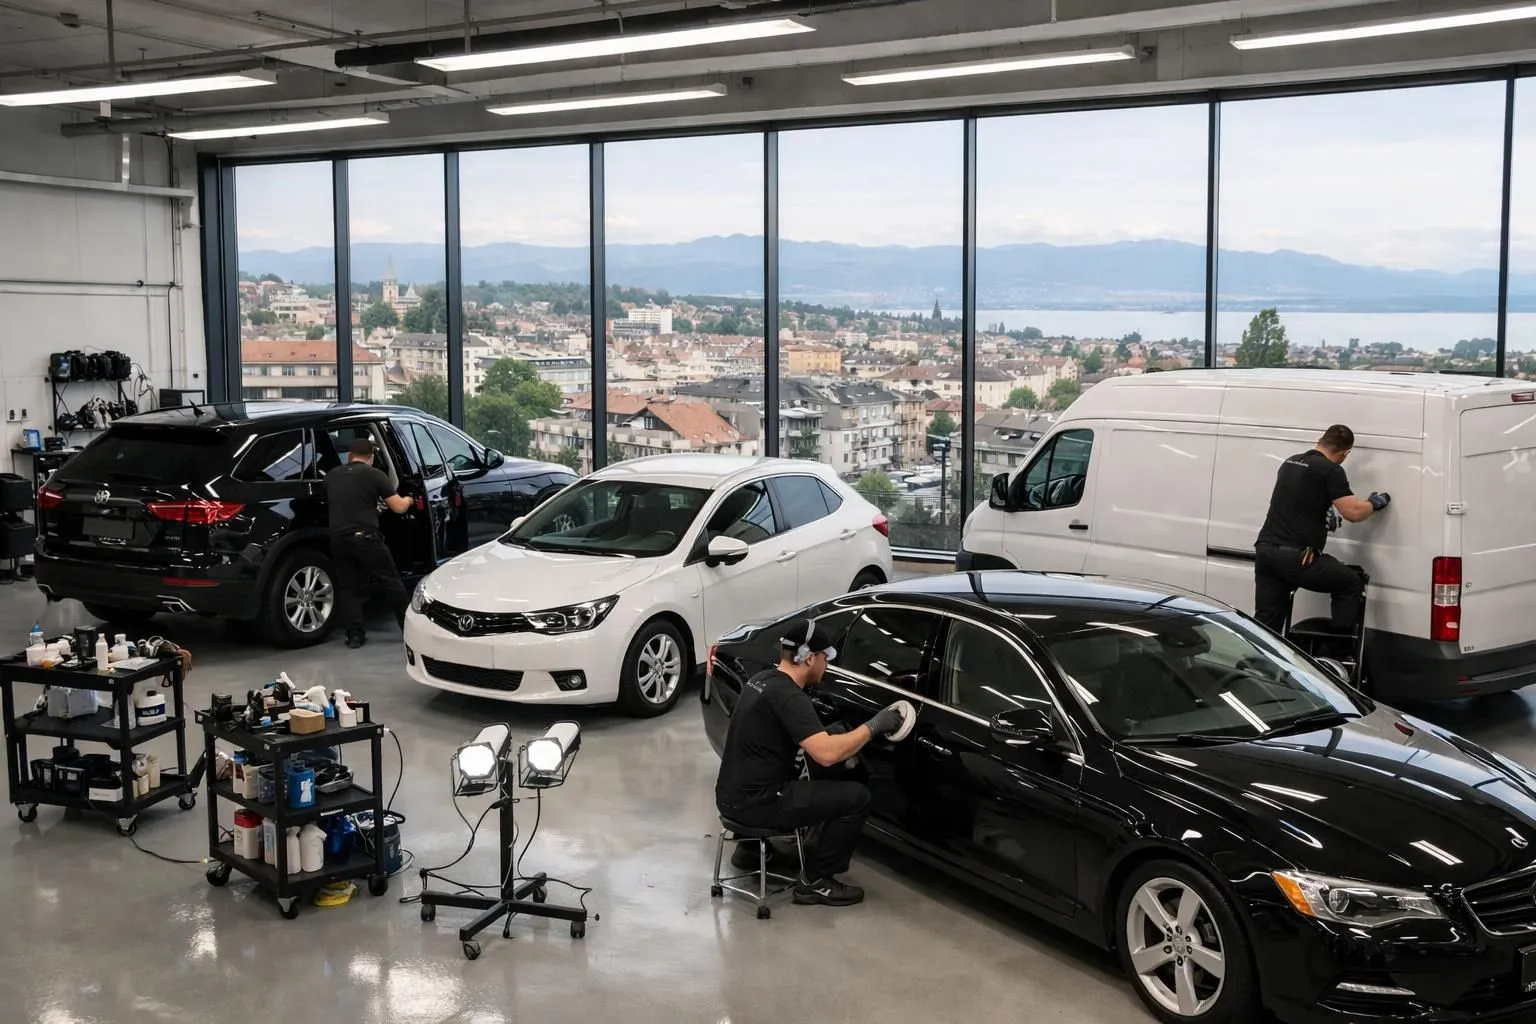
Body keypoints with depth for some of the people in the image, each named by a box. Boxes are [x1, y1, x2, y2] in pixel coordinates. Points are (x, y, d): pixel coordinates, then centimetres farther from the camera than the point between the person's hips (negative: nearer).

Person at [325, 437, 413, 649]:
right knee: (391, 582, 7)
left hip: (338, 538, 3)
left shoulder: (331, 476, 15)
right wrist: (408, 500, 26)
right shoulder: (374, 475, 2)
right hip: (365, 537, -3)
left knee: (348, 587, 12)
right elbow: (398, 508, 3)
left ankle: (355, 635, 7)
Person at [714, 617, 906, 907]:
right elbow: (826, 754, -27)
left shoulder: (762, 680, 10)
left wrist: (830, 734, 17)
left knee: (803, 783, 32)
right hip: (754, 804, -10)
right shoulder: (788, 696, -19)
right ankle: (814, 881, 1)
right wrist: (873, 726, -15)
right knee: (856, 797, -8)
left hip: (732, 796, 10)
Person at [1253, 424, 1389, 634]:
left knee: (1265, 625, 9)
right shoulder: (1331, 471, -5)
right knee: (1351, 585, 14)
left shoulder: (1289, 463, 19)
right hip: (1296, 557, -7)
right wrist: (1374, 503, 10)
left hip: (1265, 549, 7)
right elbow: (1353, 512, -10)